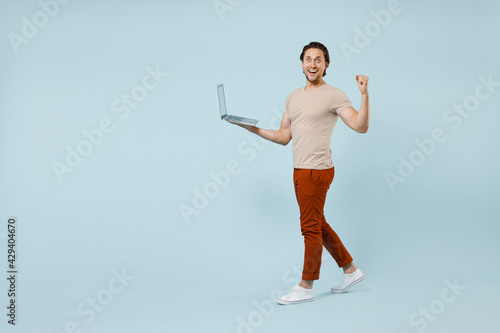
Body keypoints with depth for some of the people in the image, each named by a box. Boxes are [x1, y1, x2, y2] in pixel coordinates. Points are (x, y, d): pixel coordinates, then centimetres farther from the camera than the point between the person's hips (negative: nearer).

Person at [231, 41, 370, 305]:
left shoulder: (334, 96, -8)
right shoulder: (293, 98, 15)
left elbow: (360, 126, -19)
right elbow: (283, 137, 16)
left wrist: (364, 94, -30)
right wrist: (251, 128, 7)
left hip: (317, 171, -9)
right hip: (300, 171, 9)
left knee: (311, 227, -1)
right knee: (318, 225, 16)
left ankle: (305, 287, 10)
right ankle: (350, 270, 29)